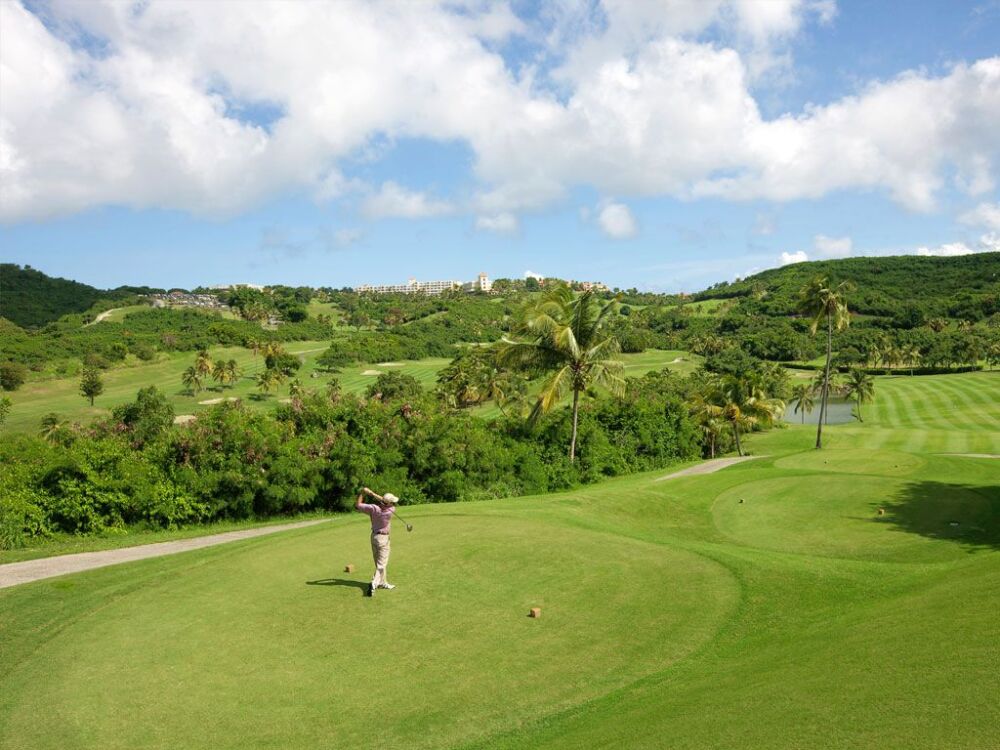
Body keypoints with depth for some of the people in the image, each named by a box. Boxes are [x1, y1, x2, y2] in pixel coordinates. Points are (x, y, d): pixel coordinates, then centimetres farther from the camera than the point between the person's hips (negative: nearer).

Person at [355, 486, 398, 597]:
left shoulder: (374, 508, -17)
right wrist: (372, 494, -8)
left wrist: (362, 493, -9)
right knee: (382, 564, -3)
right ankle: (374, 584, -21)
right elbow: (382, 501, -2)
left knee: (379, 563, 18)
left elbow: (357, 506, -12)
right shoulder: (391, 510, -19)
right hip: (383, 538, -5)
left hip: (374, 536, 5)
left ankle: (383, 583, 30)